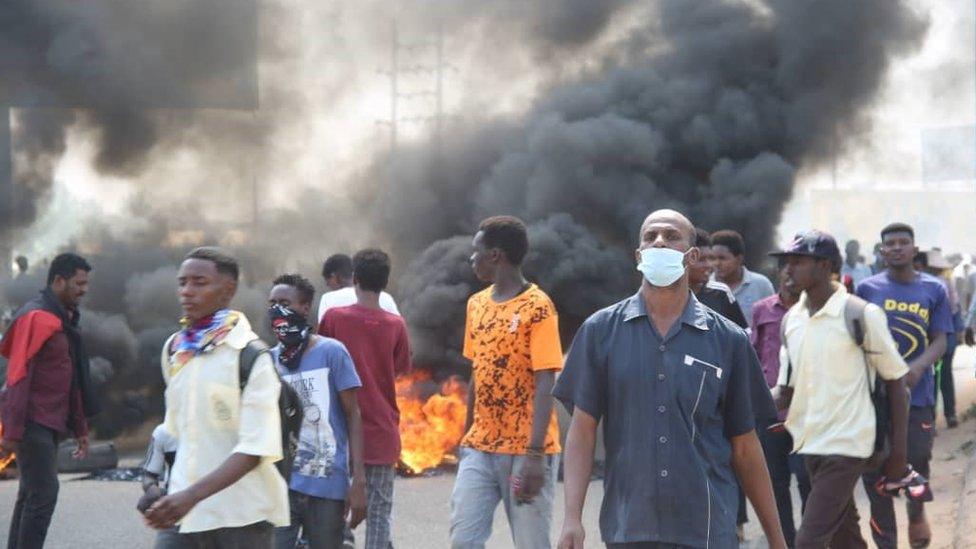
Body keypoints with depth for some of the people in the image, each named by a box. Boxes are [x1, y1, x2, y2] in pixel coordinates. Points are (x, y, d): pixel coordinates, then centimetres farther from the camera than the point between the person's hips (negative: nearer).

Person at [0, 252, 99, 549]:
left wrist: (79, 427, 21)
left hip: (51, 422, 10)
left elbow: (71, 380, 22)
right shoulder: (37, 317, -14)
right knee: (43, 494, -12)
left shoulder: (63, 319, 16)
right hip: (33, 423, -10)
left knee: (32, 494, 11)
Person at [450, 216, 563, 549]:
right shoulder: (477, 305, 13)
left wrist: (535, 455, -21)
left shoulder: (537, 308, -9)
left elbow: (545, 384, -14)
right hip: (480, 447, 6)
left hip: (524, 450, -6)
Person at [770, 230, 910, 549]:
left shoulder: (862, 315, -10)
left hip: (847, 444, -7)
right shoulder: (792, 319, 9)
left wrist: (898, 450, -5)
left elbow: (895, 380, -4)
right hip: (809, 443, 7)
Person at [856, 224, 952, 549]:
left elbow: (939, 341, 0)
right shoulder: (868, 289, 4)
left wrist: (918, 367, -18)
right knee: (875, 469, 2)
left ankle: (916, 514, 31)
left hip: (917, 392, -1)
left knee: (917, 460, -2)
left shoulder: (934, 290, 4)